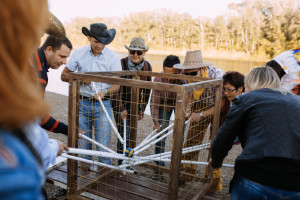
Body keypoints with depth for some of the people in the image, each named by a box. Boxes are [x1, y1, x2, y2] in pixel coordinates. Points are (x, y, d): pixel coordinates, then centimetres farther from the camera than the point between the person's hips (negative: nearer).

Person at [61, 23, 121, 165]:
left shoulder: (113, 57, -3)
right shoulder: (79, 53, 2)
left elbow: (116, 85, -4)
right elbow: (64, 75, 7)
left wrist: (105, 92, -25)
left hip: (102, 105, -1)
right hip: (81, 103, 2)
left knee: (103, 145, -1)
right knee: (83, 143, 9)